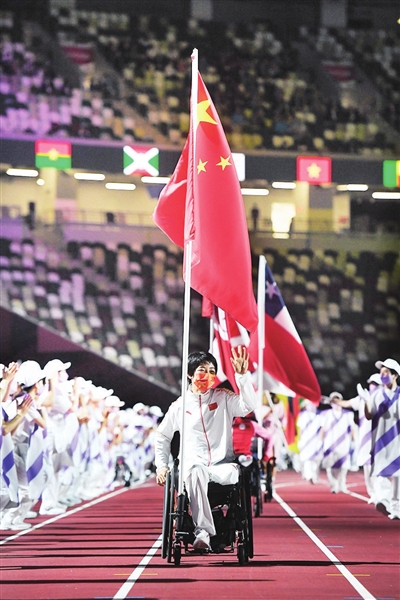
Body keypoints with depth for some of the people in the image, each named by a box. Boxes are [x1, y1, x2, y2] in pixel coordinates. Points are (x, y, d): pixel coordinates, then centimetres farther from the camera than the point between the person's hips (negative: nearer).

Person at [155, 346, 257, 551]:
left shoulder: (223, 398, 11)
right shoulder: (179, 406, 13)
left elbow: (249, 405, -7)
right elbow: (162, 436, 24)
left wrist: (242, 375, -16)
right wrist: (161, 466, 14)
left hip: (221, 465, 0)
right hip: (193, 464, 0)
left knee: (234, 473, -37)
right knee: (195, 472, -39)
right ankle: (203, 532, -45)